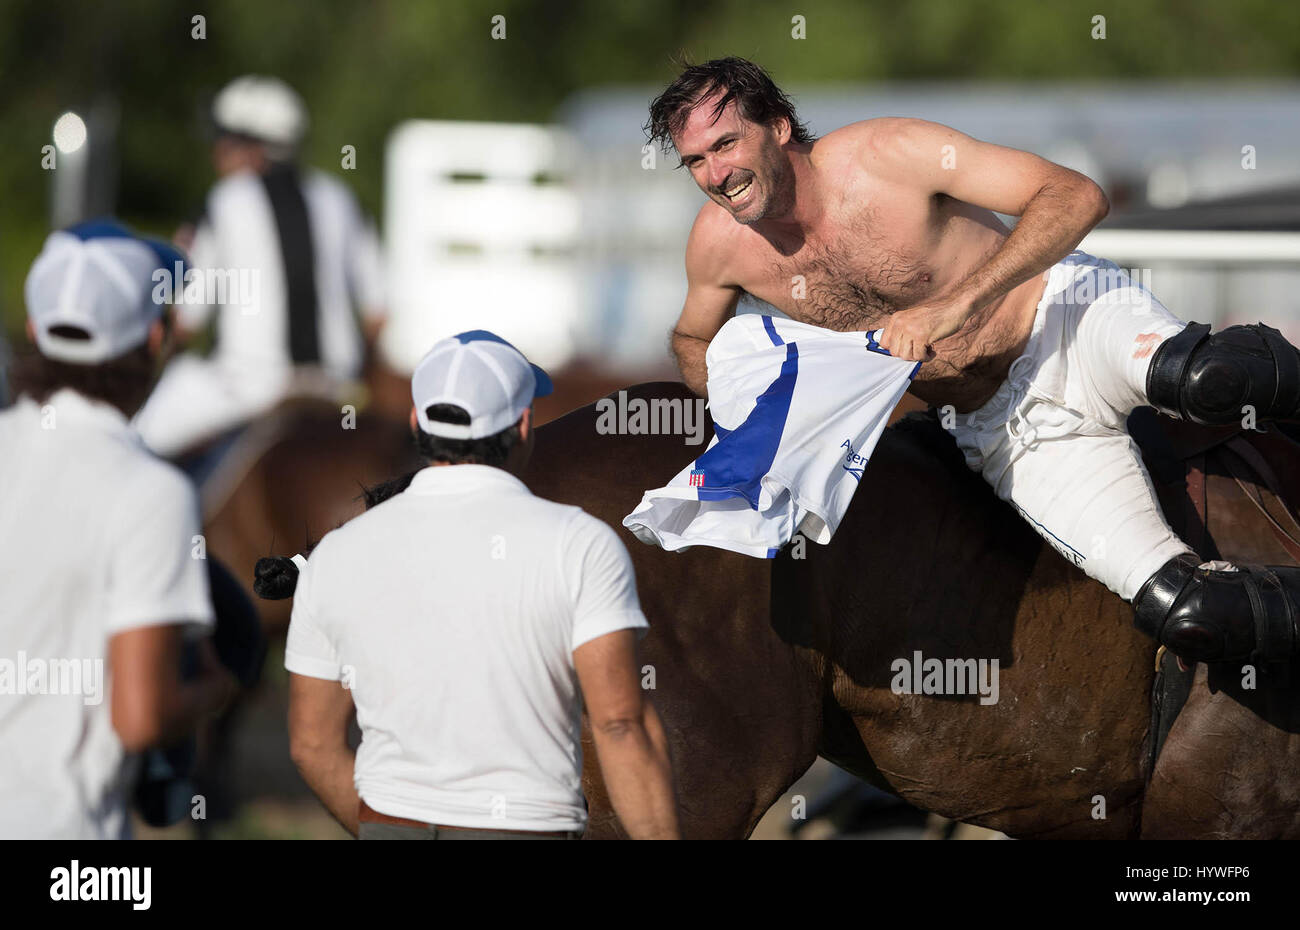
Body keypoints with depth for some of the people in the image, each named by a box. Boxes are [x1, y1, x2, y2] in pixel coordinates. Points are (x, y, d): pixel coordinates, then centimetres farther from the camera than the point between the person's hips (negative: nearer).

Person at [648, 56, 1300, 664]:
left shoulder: (889, 155, -16)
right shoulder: (720, 242, -1)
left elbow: (1077, 196, -23)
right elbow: (692, 339, 23)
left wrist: (955, 305, -32)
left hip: (1071, 317, -3)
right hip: (1003, 432, 3)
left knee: (1203, 381, -42)